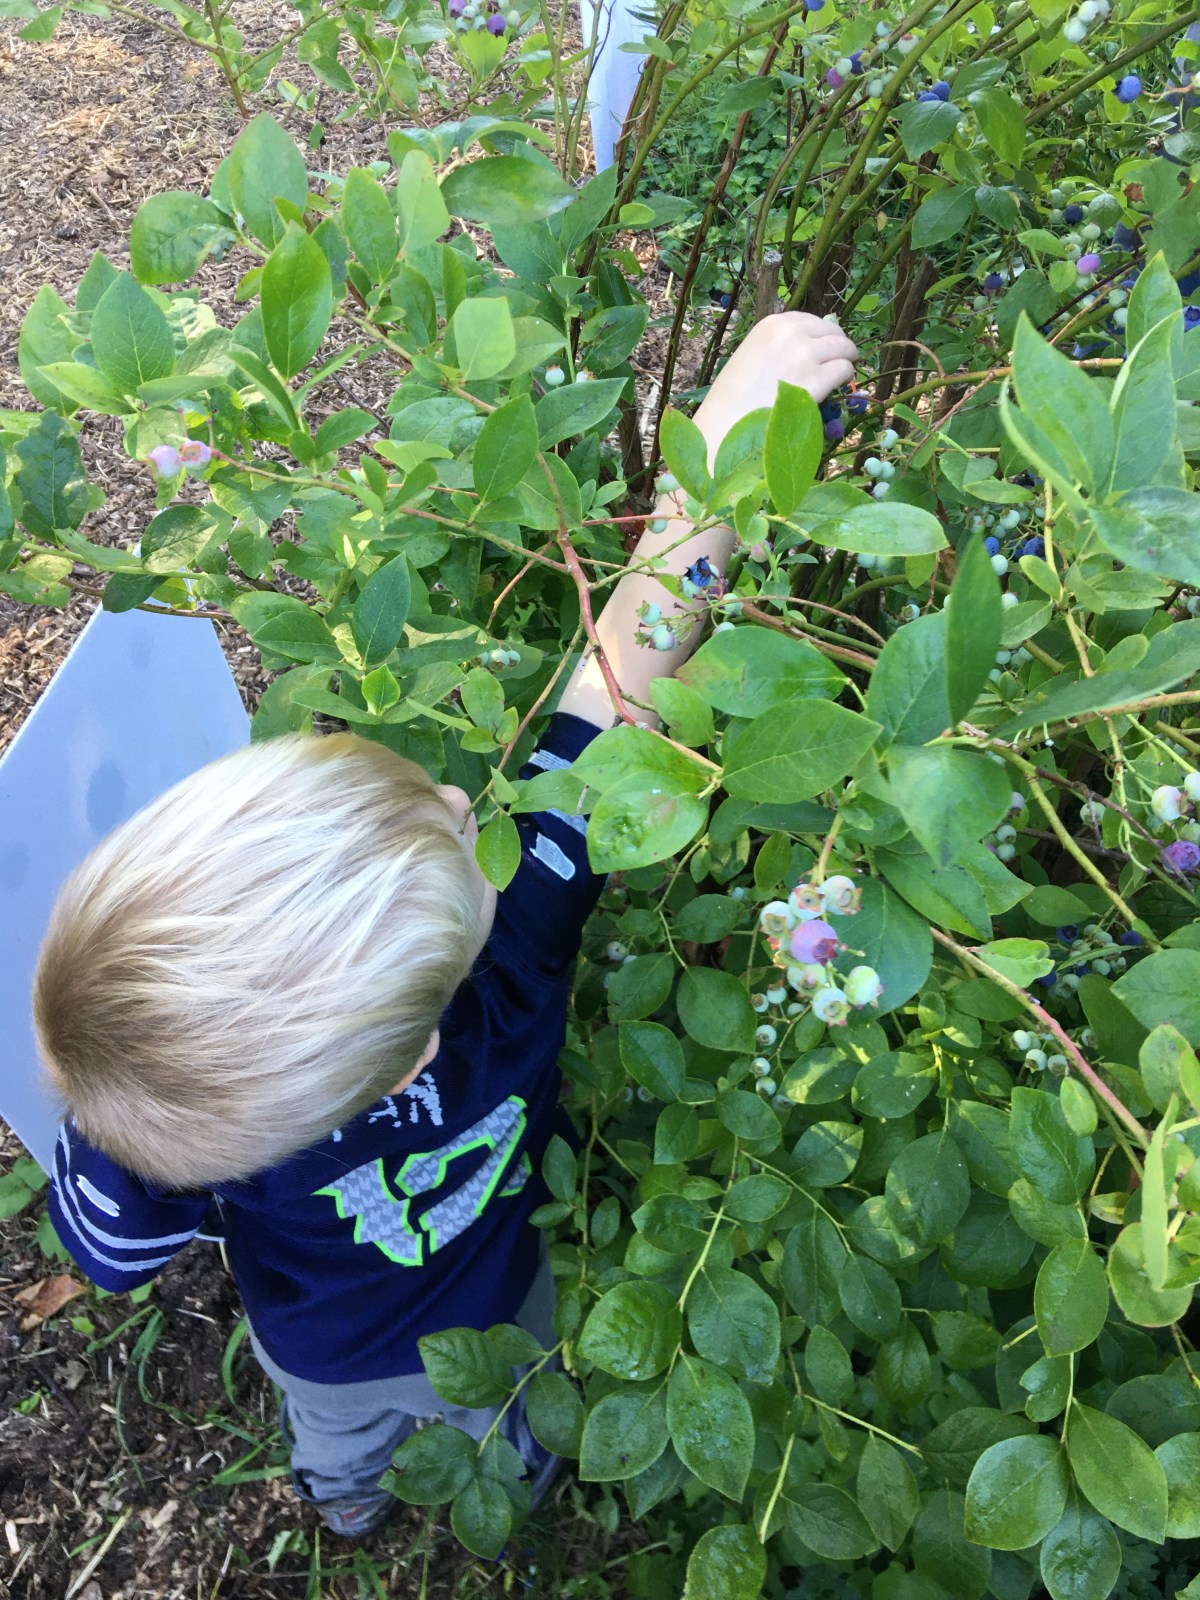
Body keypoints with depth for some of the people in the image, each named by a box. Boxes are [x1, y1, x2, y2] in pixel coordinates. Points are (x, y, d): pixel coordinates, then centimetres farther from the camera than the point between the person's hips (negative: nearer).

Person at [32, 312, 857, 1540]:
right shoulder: (518, 943, -52)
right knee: (505, 1439, 38)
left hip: (313, 1346, 1)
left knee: (335, 1441, 40)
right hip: (482, 1320, -1)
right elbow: (629, 668, -46)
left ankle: (348, 1503, 74)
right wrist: (731, 427, -41)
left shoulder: (133, 1141, -45)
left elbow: (109, 1254, -21)